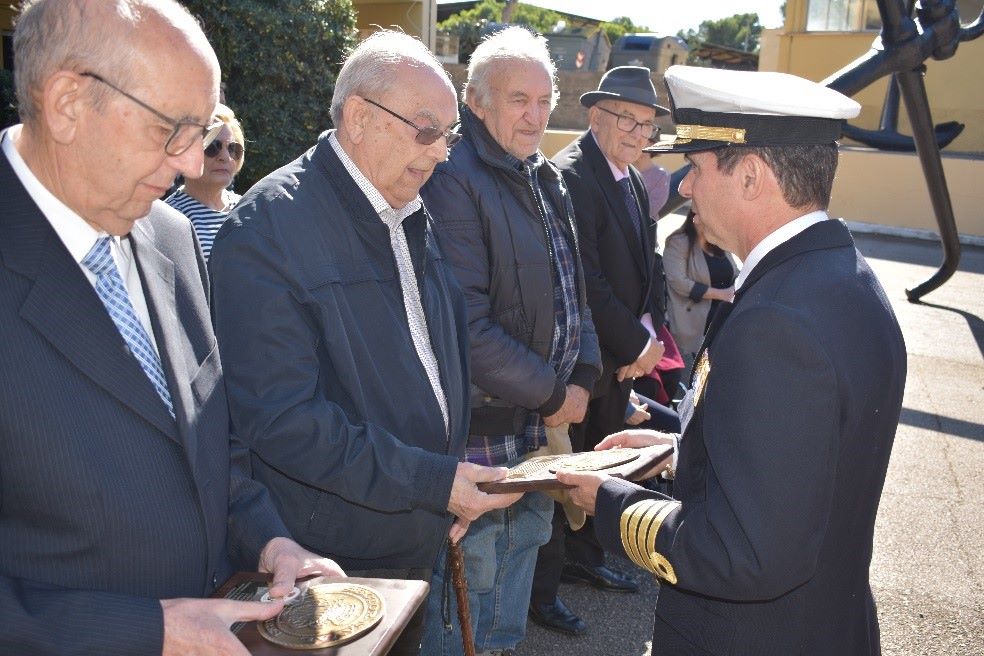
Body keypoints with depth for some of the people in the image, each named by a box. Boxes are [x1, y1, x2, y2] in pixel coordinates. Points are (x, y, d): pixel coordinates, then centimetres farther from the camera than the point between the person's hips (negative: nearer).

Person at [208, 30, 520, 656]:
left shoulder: (414, 217, 6)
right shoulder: (267, 229, -19)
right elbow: (280, 417, -24)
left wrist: (456, 486, 4)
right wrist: (432, 481, -23)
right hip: (338, 560, -7)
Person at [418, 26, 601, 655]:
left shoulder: (548, 181, 10)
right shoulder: (453, 180, -19)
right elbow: (466, 327, -25)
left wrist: (583, 376, 1)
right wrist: (552, 394, -15)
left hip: (543, 423, 9)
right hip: (482, 432, -9)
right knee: (470, 580, 8)